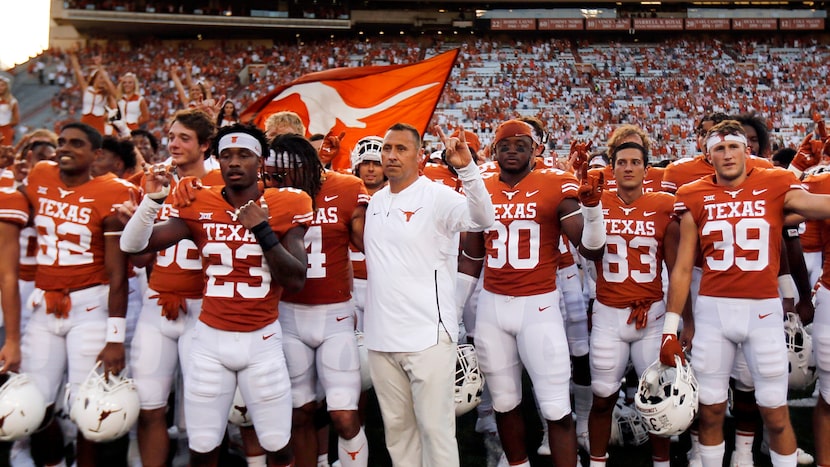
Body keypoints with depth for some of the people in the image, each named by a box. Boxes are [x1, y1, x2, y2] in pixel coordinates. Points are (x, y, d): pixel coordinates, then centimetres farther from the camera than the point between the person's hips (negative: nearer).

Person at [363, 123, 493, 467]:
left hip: (428, 335, -6)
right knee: (397, 427, 18)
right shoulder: (375, 202, 12)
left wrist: (466, 167, -39)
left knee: (436, 427, 2)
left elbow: (483, 219, -28)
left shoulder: (437, 196, -8)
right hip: (381, 337, 6)